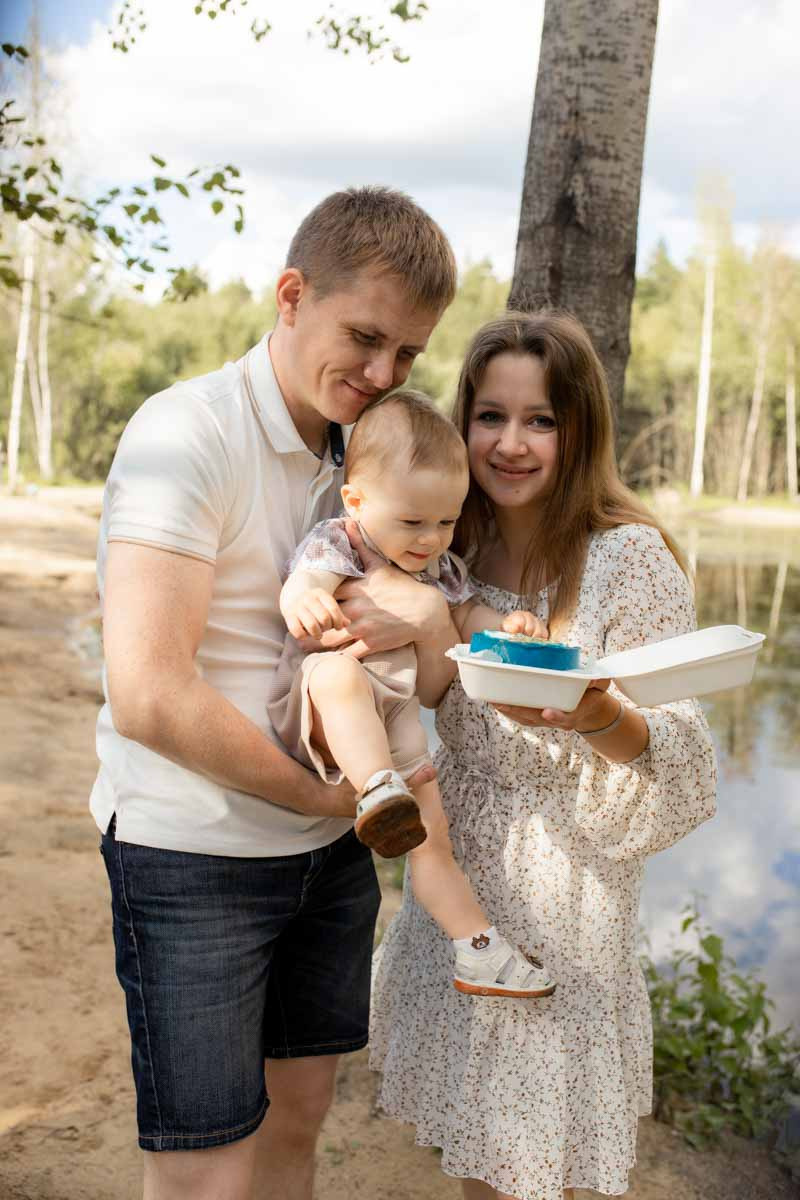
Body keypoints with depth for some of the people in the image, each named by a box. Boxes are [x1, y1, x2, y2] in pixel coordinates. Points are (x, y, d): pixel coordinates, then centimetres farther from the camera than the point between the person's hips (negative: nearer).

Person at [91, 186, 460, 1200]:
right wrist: (332, 794, -16)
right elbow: (148, 697, -26)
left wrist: (423, 624, -19)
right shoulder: (187, 434, -18)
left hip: (327, 847, 7)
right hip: (194, 854, -7)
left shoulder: (365, 449, 6)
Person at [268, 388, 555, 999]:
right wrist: (305, 601, -54)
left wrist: (507, 625, 2)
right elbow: (301, 583, -29)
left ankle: (478, 949, 15)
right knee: (339, 671, -39)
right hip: (330, 717, -6)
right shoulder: (334, 544, -9)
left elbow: (466, 613, 24)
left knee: (433, 839, 5)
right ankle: (377, 792, -52)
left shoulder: (439, 564, 11)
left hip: (396, 726, 6)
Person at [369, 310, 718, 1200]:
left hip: (557, 901, -5)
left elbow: (679, 766, -15)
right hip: (453, 879, 6)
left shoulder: (631, 556, -16)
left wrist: (594, 717, -36)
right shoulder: (458, 550, 2)